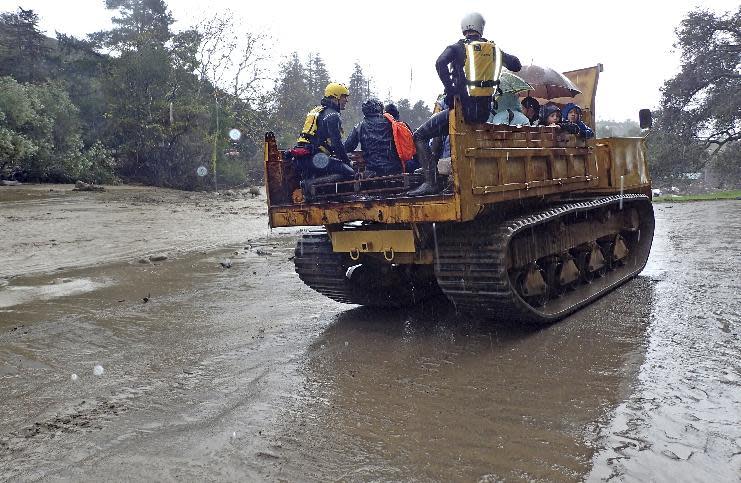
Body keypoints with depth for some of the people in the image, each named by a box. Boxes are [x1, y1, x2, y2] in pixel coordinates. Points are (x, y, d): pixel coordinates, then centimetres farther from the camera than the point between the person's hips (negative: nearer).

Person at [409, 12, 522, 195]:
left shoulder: (457, 47, -2)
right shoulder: (494, 49, 11)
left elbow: (440, 63, -22)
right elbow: (516, 65, 21)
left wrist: (450, 90, -17)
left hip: (463, 108, -6)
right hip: (485, 112, 6)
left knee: (420, 136, 3)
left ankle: (430, 182, -9)